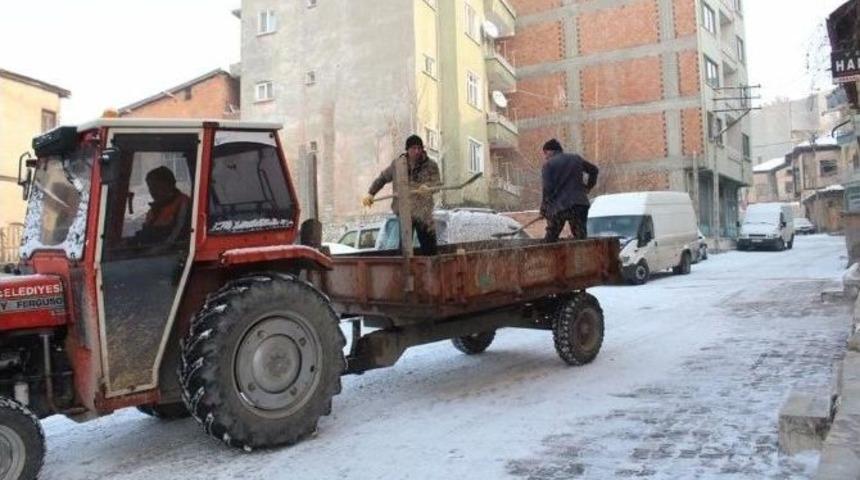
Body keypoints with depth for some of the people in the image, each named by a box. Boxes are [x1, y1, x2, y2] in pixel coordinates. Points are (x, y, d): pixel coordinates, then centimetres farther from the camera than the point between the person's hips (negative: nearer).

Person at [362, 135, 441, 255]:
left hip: (424, 213, -1)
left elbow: (437, 183, -11)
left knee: (429, 248, -1)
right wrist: (370, 193, 1)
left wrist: (428, 187, -34)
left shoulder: (431, 165, 0)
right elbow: (382, 178, 13)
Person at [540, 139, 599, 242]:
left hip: (559, 207, -3)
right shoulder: (576, 158, 15)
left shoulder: (548, 165, 0)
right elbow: (593, 170, 27)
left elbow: (547, 189, -7)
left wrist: (544, 209, 0)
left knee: (550, 240, 7)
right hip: (579, 203, 4)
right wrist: (588, 187, 34)